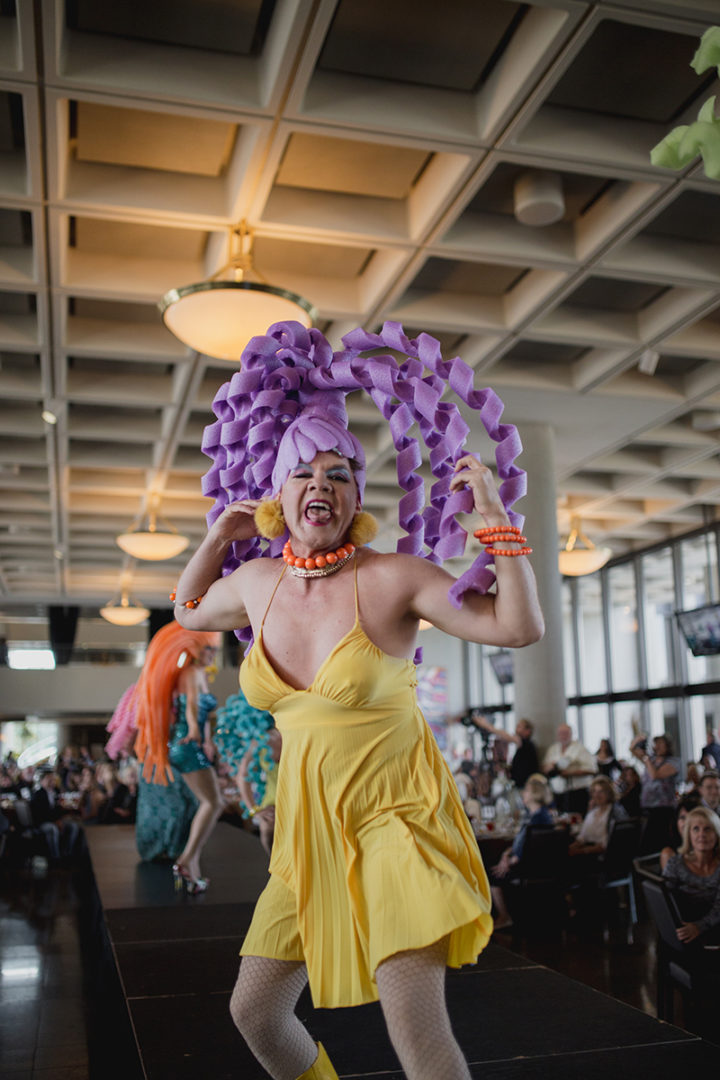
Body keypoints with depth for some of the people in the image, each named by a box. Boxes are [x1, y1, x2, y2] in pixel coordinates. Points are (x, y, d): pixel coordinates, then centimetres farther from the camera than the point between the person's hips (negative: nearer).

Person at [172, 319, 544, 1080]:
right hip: (309, 823, 6)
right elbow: (189, 611, 24)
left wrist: (494, 517, -22)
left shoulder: (392, 577, -13)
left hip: (395, 815, -5)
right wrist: (216, 539, 10)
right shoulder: (258, 580, 2)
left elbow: (519, 626, -16)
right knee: (254, 1012, 14)